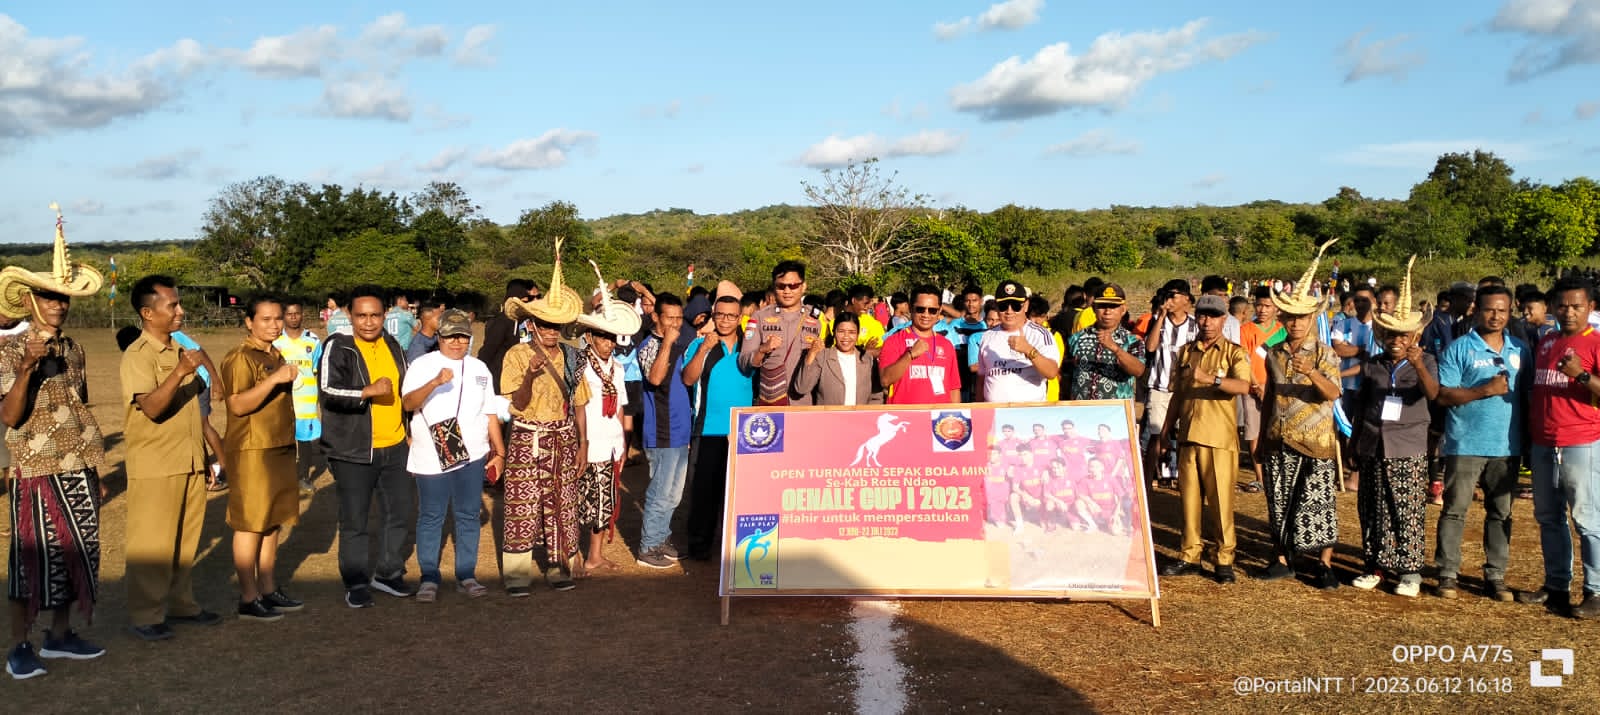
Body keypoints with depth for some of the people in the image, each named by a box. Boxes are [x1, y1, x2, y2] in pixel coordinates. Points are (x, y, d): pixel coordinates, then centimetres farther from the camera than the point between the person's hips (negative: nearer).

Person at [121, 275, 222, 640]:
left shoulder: (182, 350, 13)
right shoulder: (137, 356, -12)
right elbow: (152, 407, -25)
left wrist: (207, 454, 21)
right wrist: (181, 371, -36)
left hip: (191, 462, 7)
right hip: (155, 466, -7)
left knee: (186, 538, 13)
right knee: (152, 542, -1)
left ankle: (180, 603, 24)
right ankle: (145, 615, 9)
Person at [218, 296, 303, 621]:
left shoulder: (276, 356, 17)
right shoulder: (241, 358, -11)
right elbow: (238, 405, -22)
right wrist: (275, 379, -26)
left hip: (280, 448, 9)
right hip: (252, 450, -9)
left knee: (273, 522, 12)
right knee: (250, 524, -3)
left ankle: (269, 589, 21)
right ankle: (249, 599, 3)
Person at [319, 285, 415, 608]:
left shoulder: (392, 345, 10)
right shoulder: (338, 347, -9)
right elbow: (329, 393, -21)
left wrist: (409, 429, 22)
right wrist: (370, 391, -30)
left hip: (395, 447, 6)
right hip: (353, 451, -6)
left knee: (400, 512, 12)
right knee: (354, 521, 3)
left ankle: (389, 572, 29)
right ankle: (356, 584, 17)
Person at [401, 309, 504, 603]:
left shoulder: (479, 368, 13)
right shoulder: (423, 365, 0)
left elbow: (490, 412, 15)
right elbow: (408, 403, -14)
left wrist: (499, 451, 11)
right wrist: (434, 383, -30)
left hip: (472, 456, 3)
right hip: (431, 458, -3)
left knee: (468, 516, 6)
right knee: (431, 517, 3)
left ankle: (466, 576, 15)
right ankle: (429, 578, 12)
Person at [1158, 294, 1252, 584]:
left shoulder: (1234, 352, -1)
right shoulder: (1186, 352, 14)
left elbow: (1243, 386, -20)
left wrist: (1210, 378, -35)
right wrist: (1165, 430, 16)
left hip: (1219, 439, -4)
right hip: (1188, 436, 5)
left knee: (1220, 500, -3)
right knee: (1189, 498, 8)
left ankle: (1225, 560, 6)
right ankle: (1190, 557, 16)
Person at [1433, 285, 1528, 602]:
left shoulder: (1521, 350, 11)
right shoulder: (1459, 348, -3)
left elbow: (1529, 394, 15)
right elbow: (1443, 395, -9)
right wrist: (1486, 389, -17)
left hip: (1507, 446, 4)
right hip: (1465, 444, -4)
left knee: (1501, 513, 10)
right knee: (1455, 510, 0)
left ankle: (1495, 576, 19)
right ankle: (1447, 574, 8)